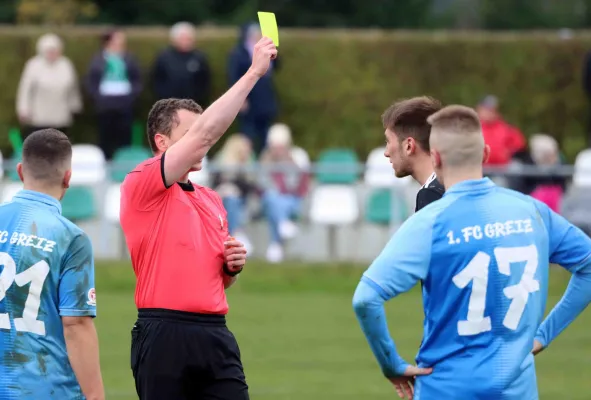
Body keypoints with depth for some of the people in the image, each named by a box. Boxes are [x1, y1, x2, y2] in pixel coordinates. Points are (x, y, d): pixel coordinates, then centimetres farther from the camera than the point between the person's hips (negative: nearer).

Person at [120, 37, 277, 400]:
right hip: (164, 337, -6)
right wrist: (254, 73, -13)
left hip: (215, 336, 6)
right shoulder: (141, 186, -4)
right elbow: (204, 134, -15)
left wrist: (233, 266, 5)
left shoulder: (213, 200, 20)